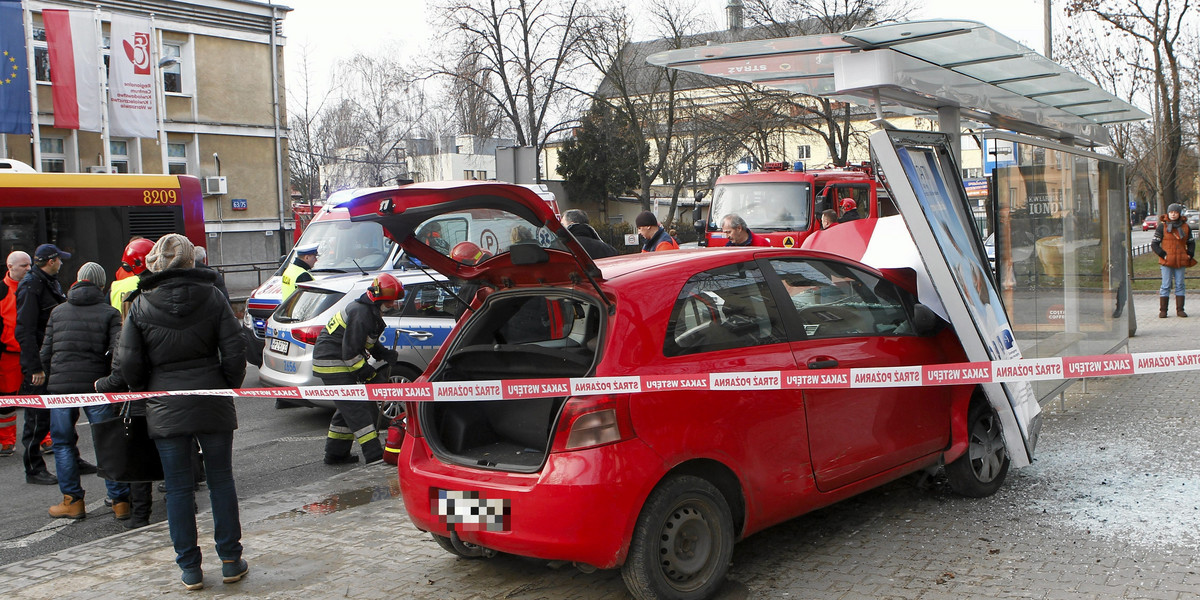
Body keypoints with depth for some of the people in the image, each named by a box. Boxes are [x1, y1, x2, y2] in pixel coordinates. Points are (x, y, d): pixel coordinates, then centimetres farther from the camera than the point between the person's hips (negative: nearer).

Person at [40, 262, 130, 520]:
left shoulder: (58, 311, 11)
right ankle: (120, 501, 6)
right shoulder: (109, 313, 1)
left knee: (63, 443, 13)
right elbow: (117, 352, -10)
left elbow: (45, 354, 10)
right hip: (96, 386, -2)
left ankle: (72, 501, 15)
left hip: (60, 386, 2)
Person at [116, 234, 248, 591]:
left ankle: (190, 568, 13)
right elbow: (234, 351, -6)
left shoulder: (140, 305, -3)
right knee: (221, 481, 11)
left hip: (165, 409, 0)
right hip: (212, 404, 0)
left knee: (178, 488, 8)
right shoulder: (211, 296, -3)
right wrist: (228, 387, 8)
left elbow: (128, 362, -3)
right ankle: (231, 561, 16)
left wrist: (147, 392, 13)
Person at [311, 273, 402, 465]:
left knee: (347, 408, 17)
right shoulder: (361, 314, -23)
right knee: (356, 409, -14)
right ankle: (374, 455, -17)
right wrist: (368, 374, -16)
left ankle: (335, 453, 27)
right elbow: (350, 352, -24)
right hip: (332, 364, -11)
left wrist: (386, 354, 6)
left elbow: (367, 343, 21)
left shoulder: (370, 311, 10)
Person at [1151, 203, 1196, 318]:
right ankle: (1163, 311, 1)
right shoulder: (1162, 227, -1)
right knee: (1166, 286, -3)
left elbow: (1191, 243, 19)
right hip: (1166, 261, -3)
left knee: (1180, 285, 5)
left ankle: (1180, 310, 10)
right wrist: (1163, 254, -11)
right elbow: (1154, 244, -2)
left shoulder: (1185, 227, 8)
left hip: (1181, 261, 3)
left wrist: (1190, 254, 4)